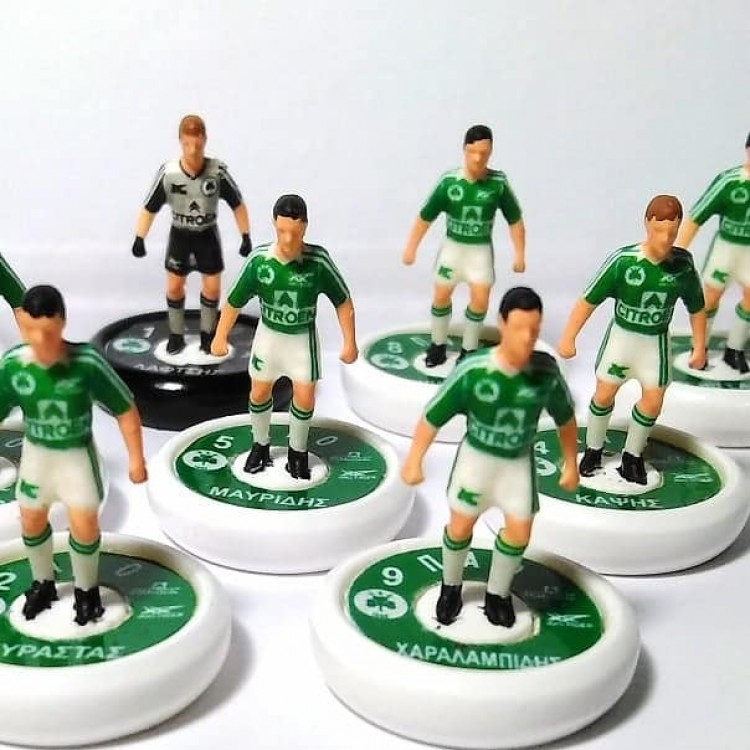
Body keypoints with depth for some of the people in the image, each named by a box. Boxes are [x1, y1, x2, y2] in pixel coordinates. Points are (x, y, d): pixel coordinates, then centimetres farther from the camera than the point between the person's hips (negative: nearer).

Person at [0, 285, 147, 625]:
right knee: (32, 521, 17)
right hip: (36, 451, 3)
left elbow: (125, 409, -19)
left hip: (77, 452, -3)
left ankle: (86, 589, 25)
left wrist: (136, 459, -14)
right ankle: (43, 583, 44)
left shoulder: (87, 362, -31)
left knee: (84, 523, -4)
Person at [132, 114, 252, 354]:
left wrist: (246, 236, -10)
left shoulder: (218, 171, -23)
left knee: (212, 286, 3)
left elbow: (237, 204, -10)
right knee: (174, 286, 5)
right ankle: (176, 335, 23)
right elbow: (149, 208, -10)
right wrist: (139, 238, -15)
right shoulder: (168, 172, -22)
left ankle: (207, 333, 23)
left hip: (207, 234, 0)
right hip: (180, 234, 0)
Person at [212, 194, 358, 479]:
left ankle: (298, 451, 24)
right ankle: (260, 445, 38)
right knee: (260, 392, 13)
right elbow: (235, 300, -8)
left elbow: (342, 301, -13)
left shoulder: (318, 260, -26)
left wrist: (350, 342, -12)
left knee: (304, 397, -1)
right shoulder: (259, 259, -22)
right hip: (269, 333, 2)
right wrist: (220, 337, -3)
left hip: (303, 337, -1)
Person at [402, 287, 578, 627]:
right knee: (460, 525, 6)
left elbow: (566, 418, -4)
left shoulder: (546, 371, -23)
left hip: (518, 460, 2)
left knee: (519, 531, 3)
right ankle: (451, 587, 35)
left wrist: (570, 464, 4)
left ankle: (497, 594, 30)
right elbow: (432, 416, -18)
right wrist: (414, 462, -12)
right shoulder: (472, 371, -30)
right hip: (477, 454, -2)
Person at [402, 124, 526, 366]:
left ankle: (468, 350, 12)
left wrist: (519, 254, -7)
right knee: (441, 296, 7)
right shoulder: (448, 181, -17)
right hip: (452, 246, 1)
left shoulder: (498, 183, -17)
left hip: (480, 249, -1)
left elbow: (515, 220, -6)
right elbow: (425, 217, -7)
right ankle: (438, 345, 29)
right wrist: (411, 249, -4)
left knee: (480, 299, -9)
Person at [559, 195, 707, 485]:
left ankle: (632, 455, 23)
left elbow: (697, 308, 1)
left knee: (653, 401, 1)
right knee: (604, 395, 5)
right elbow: (589, 300, -16)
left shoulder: (683, 264, -15)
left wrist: (700, 347, 3)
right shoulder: (623, 260, -22)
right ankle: (593, 450, 28)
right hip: (622, 334, -1)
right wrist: (568, 338, -17)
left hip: (656, 341, 2)